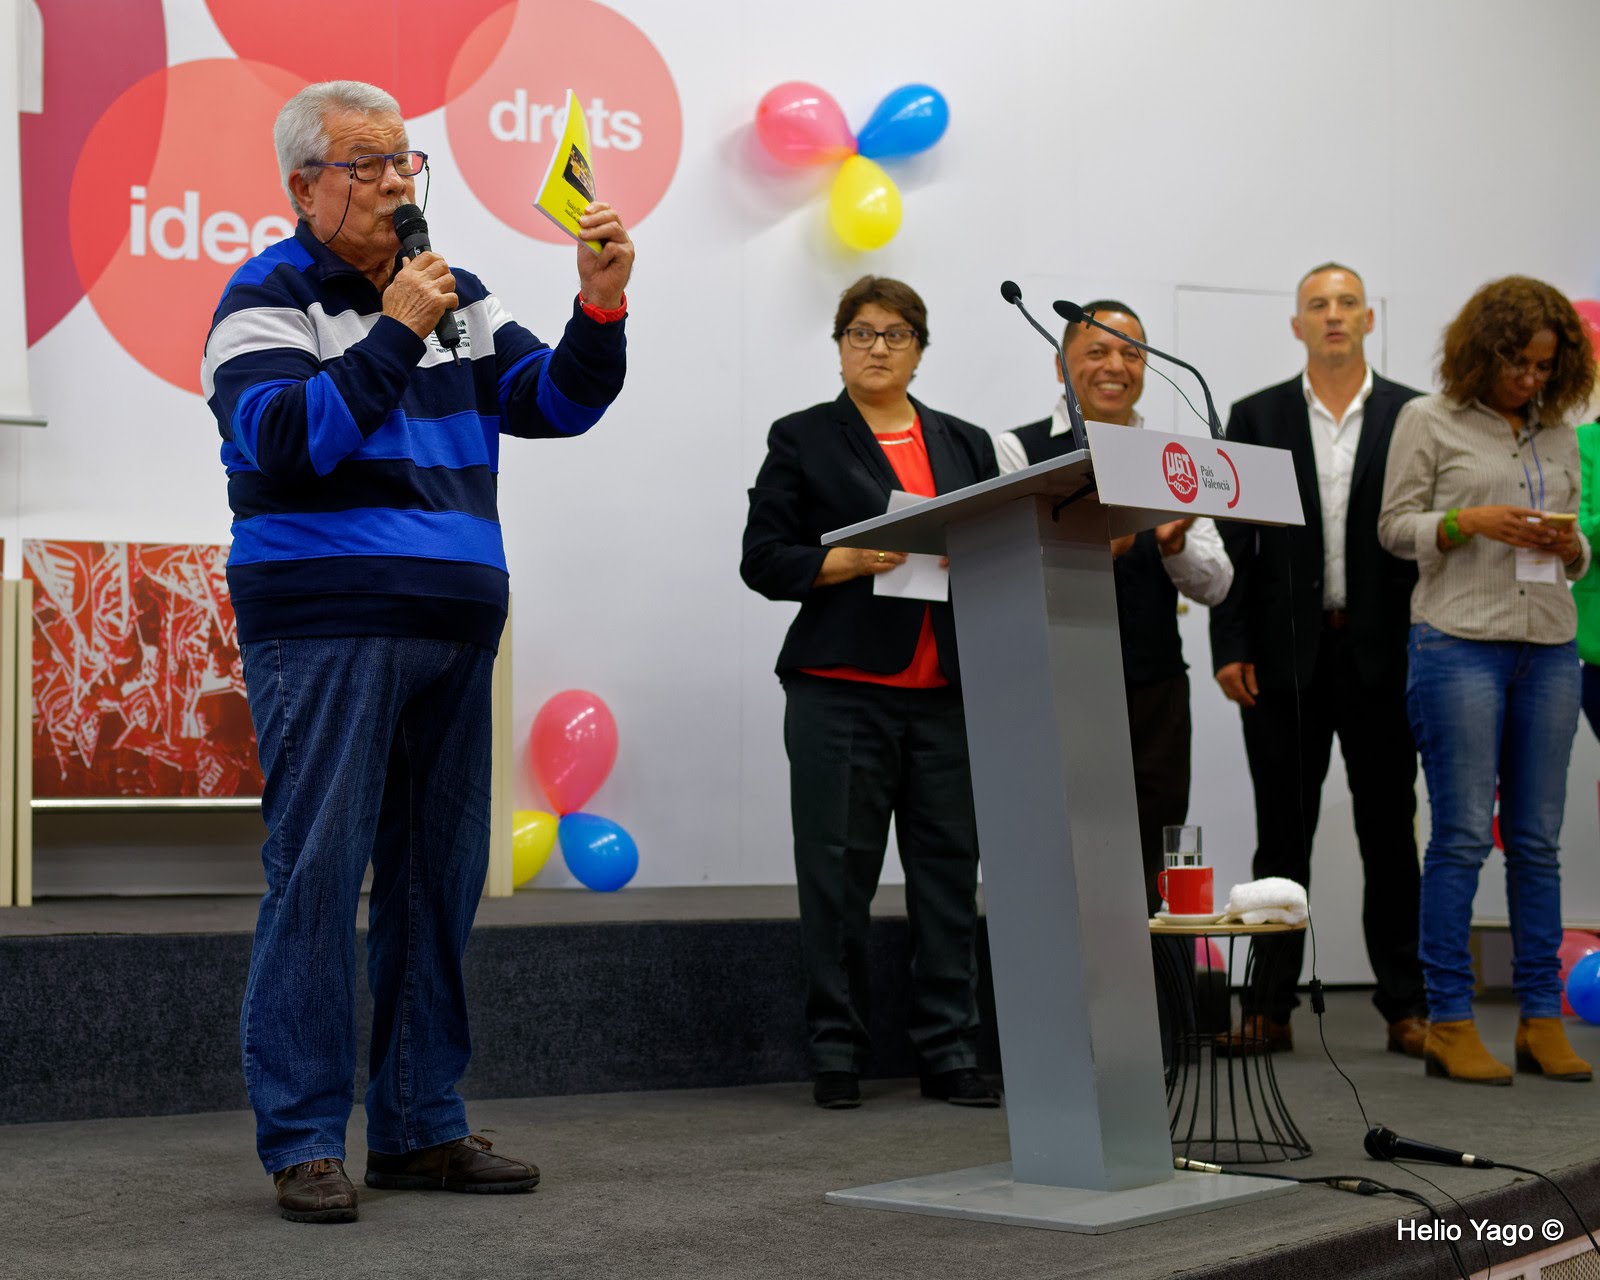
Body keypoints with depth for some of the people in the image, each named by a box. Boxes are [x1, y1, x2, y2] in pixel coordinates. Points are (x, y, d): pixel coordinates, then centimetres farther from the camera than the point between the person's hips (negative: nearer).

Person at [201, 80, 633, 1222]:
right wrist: (393, 333, -15)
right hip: (324, 626, -6)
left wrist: (600, 311, -5)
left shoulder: (455, 296, 19)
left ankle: (421, 1125, 15)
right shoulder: (266, 299, 1)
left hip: (454, 630, 6)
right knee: (317, 874, -8)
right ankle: (304, 1140, -2)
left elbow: (554, 402, 11)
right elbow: (283, 439, -15)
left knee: (441, 878, 7)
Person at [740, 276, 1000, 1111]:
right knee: (837, 870, -2)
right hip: (841, 691, -3)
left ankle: (949, 1052, 8)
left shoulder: (967, 445, 18)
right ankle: (835, 1054, 7)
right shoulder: (803, 439, 7)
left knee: (950, 870, 2)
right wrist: (853, 560, -14)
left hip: (948, 695, 3)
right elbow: (764, 559, 0)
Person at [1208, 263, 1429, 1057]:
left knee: (1390, 834, 5)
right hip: (1284, 655, 1)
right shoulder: (1256, 417, 6)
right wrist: (1230, 648, -4)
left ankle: (1407, 1006, 12)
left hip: (1381, 653, 0)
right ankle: (1269, 1008, 11)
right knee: (1282, 835, 5)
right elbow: (1234, 539, 4)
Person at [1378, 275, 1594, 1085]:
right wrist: (1470, 521, -14)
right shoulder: (1429, 421, 4)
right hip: (1459, 644, -5)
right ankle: (1448, 1025, 0)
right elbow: (1395, 525, 1)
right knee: (1461, 836, -5)